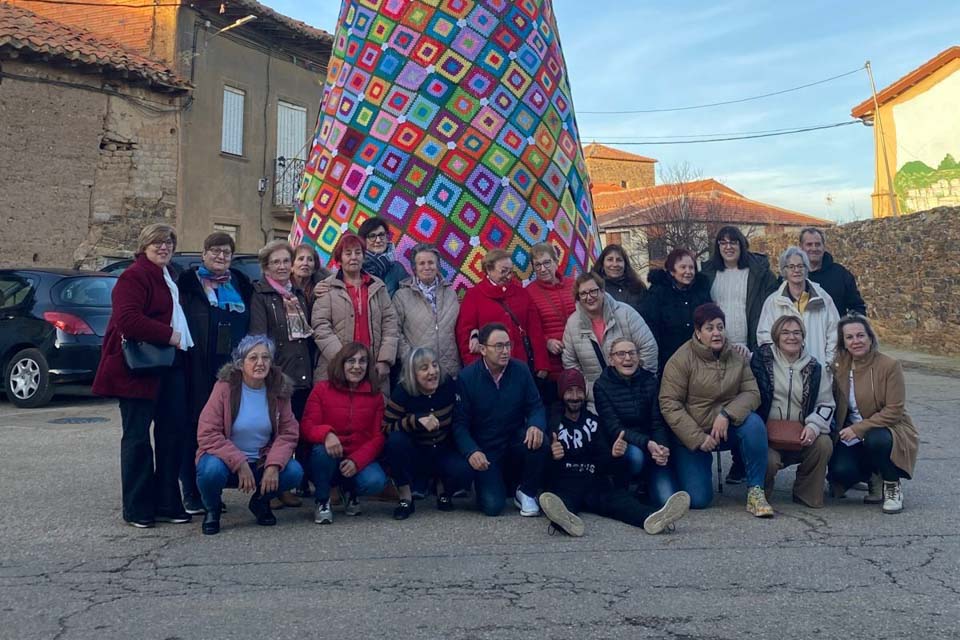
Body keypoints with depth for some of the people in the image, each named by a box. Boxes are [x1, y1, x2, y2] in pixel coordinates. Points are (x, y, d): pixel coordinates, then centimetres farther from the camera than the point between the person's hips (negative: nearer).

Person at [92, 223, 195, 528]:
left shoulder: (169, 277, 18)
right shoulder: (134, 276, -10)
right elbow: (127, 320, -22)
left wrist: (180, 340, 9)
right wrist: (170, 336, -20)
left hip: (170, 365, 9)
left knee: (173, 432, 9)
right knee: (137, 436, 1)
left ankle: (167, 502, 18)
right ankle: (137, 508, 9)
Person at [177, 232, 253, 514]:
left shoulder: (240, 284, 17)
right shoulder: (188, 283, 5)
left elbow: (251, 327, 19)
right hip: (199, 369, -4)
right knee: (196, 425, -1)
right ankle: (192, 493, 7)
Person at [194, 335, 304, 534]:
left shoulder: (278, 389, -4)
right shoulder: (225, 387, -13)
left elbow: (289, 432, -5)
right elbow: (207, 435, -18)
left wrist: (274, 464, -21)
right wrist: (240, 464, -24)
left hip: (262, 462, 3)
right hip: (226, 460, -3)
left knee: (294, 472, -23)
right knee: (212, 469, -35)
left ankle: (260, 501, 11)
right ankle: (212, 509, 2)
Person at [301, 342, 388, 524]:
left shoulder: (375, 395, 4)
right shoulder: (322, 389, -1)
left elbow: (378, 436, -2)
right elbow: (307, 426, -9)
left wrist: (357, 461, -20)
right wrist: (326, 433, -34)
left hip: (360, 460, 1)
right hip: (327, 461, -1)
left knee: (376, 481, -30)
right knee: (322, 449, -36)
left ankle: (349, 490, 10)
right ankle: (321, 501, -7)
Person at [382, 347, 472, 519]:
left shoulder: (449, 385, -9)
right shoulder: (402, 392, -16)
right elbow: (385, 428, -21)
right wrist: (416, 421, -34)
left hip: (444, 453, 1)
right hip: (414, 457, -1)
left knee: (465, 470, -29)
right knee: (395, 440, -32)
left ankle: (445, 493, 8)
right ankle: (405, 498, -13)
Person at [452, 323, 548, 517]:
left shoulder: (520, 370, -3)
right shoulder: (466, 377, -11)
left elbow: (535, 406, -2)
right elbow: (459, 422, -11)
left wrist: (536, 425, -26)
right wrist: (471, 451, -28)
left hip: (516, 443, 3)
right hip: (486, 451, -2)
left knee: (539, 442, -31)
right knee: (493, 505, -18)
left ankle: (527, 492, -3)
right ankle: (493, 482, 20)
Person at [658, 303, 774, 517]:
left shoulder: (736, 357, 1)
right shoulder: (681, 359, -12)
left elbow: (751, 392, -5)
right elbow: (669, 405, -15)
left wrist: (727, 415, -24)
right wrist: (698, 438, -19)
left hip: (726, 428, 3)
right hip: (690, 435, -3)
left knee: (754, 424, -29)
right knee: (698, 500, -12)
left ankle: (755, 491, -17)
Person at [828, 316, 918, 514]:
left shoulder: (889, 365, -14)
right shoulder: (840, 366, 0)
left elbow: (894, 411, -18)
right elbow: (837, 406, 9)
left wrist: (859, 428, -23)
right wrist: (842, 432, -8)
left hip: (890, 431, -3)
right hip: (852, 437, 3)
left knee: (875, 439, -38)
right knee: (839, 472, -24)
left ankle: (893, 486, -7)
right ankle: (873, 477, 13)